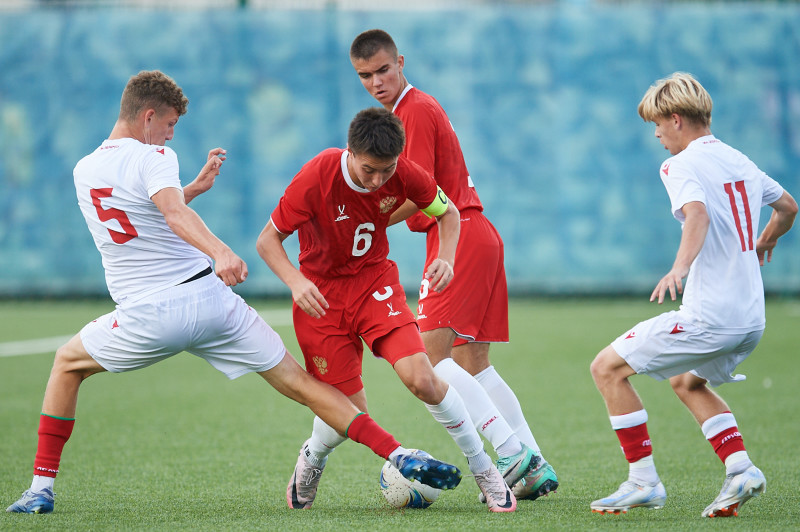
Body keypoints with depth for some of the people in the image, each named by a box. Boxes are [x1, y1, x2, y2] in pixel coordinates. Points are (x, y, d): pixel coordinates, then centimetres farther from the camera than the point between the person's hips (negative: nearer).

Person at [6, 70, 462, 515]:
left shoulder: (84, 171, 13)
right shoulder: (153, 157, -5)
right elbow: (174, 214, -27)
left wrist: (196, 187, 27)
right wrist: (220, 253, -43)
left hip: (148, 319, 3)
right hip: (209, 299, -3)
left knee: (68, 364, 28)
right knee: (300, 383, 1)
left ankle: (42, 487, 19)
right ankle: (400, 456, -9)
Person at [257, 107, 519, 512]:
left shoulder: (403, 174, -16)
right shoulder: (317, 177, -25)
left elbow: (447, 213, 4)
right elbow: (267, 239, -15)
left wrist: (446, 258, -16)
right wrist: (296, 282, -33)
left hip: (375, 281, 2)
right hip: (321, 293, -2)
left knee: (421, 379, -19)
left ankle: (484, 472, -2)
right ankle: (311, 459, 32)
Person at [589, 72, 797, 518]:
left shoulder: (682, 165, -8)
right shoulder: (738, 160, 15)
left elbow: (697, 213, -29)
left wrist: (681, 267, -43)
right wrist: (764, 243, 49)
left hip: (709, 316, -9)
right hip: (752, 318, 9)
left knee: (608, 368, 0)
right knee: (687, 382, 31)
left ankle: (644, 481, -2)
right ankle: (741, 468, 15)